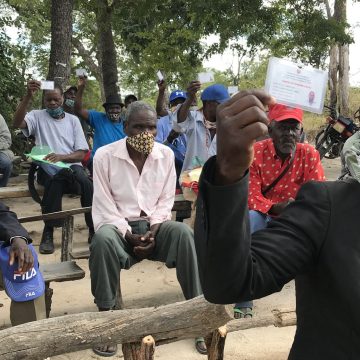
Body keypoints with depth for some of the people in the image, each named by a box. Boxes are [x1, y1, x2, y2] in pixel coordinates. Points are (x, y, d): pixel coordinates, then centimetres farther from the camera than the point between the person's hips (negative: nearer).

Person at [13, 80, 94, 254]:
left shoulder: (73, 120, 12)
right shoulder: (37, 116, 9)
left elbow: (81, 153, 3)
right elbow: (17, 123, -15)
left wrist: (61, 157, -18)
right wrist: (28, 96, -24)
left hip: (70, 165, 1)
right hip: (47, 168, -1)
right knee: (56, 177, -37)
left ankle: (94, 229, -21)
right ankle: (49, 231, -24)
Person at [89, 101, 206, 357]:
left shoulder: (166, 155, 1)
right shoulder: (105, 156, -7)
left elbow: (166, 200, 3)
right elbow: (105, 206, -8)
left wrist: (152, 232, -12)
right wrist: (129, 236, -18)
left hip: (154, 224, 2)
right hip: (118, 225, -2)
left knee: (184, 233, -29)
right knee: (103, 240, -37)